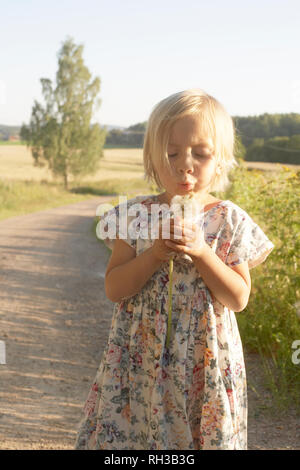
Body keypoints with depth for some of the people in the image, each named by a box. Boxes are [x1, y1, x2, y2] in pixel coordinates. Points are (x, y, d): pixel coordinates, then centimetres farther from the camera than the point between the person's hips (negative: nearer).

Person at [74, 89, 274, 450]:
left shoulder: (231, 222, -3)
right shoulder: (135, 215, -1)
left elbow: (239, 299, -7)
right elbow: (114, 289, -4)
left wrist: (201, 253, -19)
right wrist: (155, 255, -18)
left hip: (206, 365, -1)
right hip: (139, 362, 1)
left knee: (200, 436, 3)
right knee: (123, 434, 3)